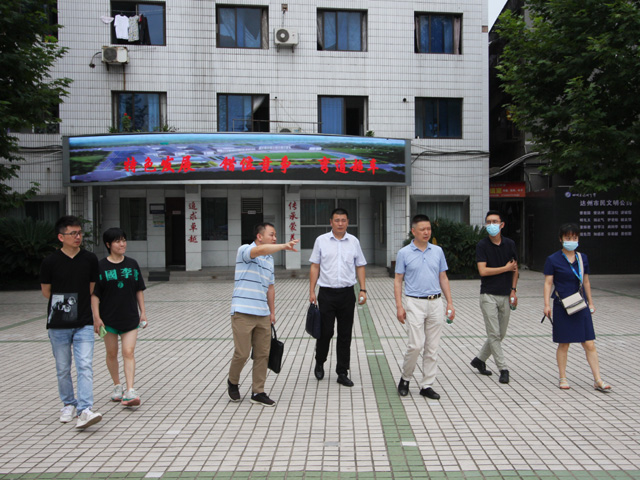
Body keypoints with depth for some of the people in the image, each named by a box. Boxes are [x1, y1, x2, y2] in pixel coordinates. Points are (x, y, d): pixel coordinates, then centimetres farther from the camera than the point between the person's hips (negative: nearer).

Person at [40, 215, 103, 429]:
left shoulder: (90, 259, 1)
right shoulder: (50, 261, -5)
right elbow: (46, 292, 6)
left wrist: (78, 303, 6)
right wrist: (65, 302, 8)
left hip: (83, 324, 0)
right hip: (58, 325, 0)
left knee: (85, 366, -9)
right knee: (63, 369, 11)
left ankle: (84, 410, -10)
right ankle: (69, 404, 29)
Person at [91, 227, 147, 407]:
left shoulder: (132, 264, 3)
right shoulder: (100, 266, -6)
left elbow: (139, 290, 8)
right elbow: (94, 294, -5)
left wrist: (143, 312, 5)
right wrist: (96, 317, -10)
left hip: (130, 317, 1)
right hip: (109, 318, -1)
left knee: (128, 352, -6)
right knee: (112, 353, 11)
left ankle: (130, 392, -7)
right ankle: (117, 386, 29)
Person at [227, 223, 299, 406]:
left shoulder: (270, 259, 17)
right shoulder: (244, 250, -5)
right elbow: (260, 250, -30)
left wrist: (272, 311, 19)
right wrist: (284, 246, -38)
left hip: (263, 314, 7)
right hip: (243, 313, -7)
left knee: (262, 354, 6)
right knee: (242, 353, -2)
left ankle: (258, 392, 17)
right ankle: (233, 382, 25)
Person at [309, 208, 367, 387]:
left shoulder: (353, 241, 7)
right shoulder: (321, 240, 2)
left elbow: (360, 267, 11)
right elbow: (315, 266, 3)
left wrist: (363, 290, 2)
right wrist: (312, 291, -3)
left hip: (347, 293, 2)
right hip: (327, 293, -2)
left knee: (345, 335, 6)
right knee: (325, 332, 2)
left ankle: (342, 373, 16)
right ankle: (319, 363, 29)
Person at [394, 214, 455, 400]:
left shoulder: (438, 251, 9)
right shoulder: (404, 253, -1)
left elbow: (443, 278, 13)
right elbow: (398, 281, 0)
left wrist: (450, 303, 6)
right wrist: (399, 306, -8)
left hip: (436, 303, 4)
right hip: (415, 303, -4)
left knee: (432, 347, 6)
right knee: (416, 344, -9)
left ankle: (427, 385, 17)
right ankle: (405, 378, 15)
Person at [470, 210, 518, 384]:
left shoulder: (510, 244, 6)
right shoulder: (482, 245, -6)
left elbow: (515, 268, 13)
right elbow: (483, 271, -14)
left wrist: (513, 290, 4)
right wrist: (505, 268, -8)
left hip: (506, 296, 4)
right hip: (488, 295, -4)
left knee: (500, 334, 11)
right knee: (494, 334, -5)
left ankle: (479, 359, 28)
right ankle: (503, 369, 6)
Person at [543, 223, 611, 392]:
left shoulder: (583, 258, 8)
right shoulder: (553, 260, -5)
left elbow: (585, 281, 16)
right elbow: (548, 283, -6)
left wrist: (590, 302, 18)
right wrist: (547, 305, -13)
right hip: (562, 307, -3)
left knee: (589, 344, 2)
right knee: (563, 344, 5)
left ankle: (597, 380, 10)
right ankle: (563, 378, 17)